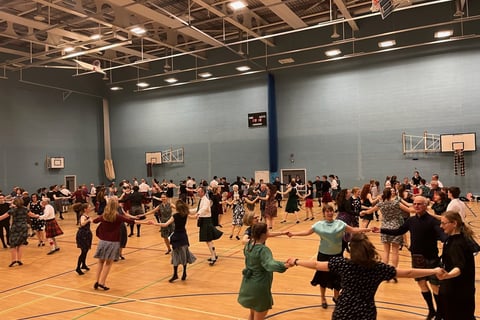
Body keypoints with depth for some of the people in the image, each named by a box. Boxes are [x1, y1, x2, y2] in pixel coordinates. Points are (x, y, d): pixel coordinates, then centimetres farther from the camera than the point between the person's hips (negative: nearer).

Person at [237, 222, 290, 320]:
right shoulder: (263, 250, -27)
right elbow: (270, 264, -44)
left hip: (248, 285, 8)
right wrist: (285, 265, -60)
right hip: (259, 287, -8)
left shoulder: (248, 245, -1)